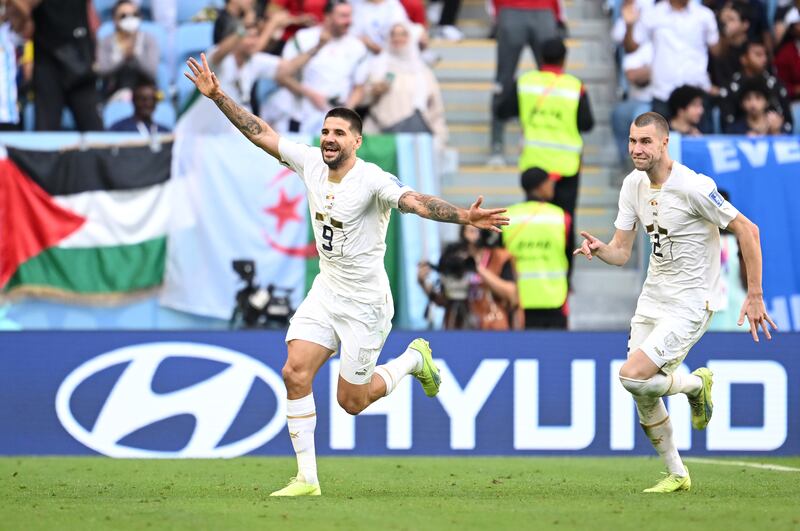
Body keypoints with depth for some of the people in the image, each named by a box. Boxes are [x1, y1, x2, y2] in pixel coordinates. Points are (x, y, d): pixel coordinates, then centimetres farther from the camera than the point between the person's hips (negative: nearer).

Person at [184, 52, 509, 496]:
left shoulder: (372, 180, -22)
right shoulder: (310, 163, -3)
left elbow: (416, 202, -37)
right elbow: (261, 133, 4)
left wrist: (463, 217, -53)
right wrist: (217, 96, 1)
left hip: (365, 303, -6)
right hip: (325, 291, 6)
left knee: (351, 402, 1)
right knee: (295, 372, -11)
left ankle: (414, 359, 28)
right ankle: (307, 478, -3)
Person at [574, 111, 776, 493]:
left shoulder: (692, 187, -20)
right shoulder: (633, 185, 3)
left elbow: (747, 230, -14)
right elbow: (621, 252, 6)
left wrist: (754, 296, -14)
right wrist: (598, 249, -18)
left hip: (690, 302, -7)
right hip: (652, 299, 7)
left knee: (632, 377, -21)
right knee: (644, 397, 4)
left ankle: (697, 383, 8)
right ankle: (676, 475, 22)